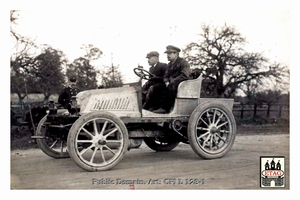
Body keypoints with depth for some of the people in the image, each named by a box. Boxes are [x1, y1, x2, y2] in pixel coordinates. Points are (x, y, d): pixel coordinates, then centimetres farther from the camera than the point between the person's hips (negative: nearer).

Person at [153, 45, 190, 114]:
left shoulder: (183, 63, -7)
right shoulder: (169, 64, 18)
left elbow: (184, 76, -20)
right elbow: (166, 76, 16)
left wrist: (172, 82, -22)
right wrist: (167, 82, -8)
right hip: (172, 83, 7)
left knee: (171, 87, -36)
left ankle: (165, 108, -31)